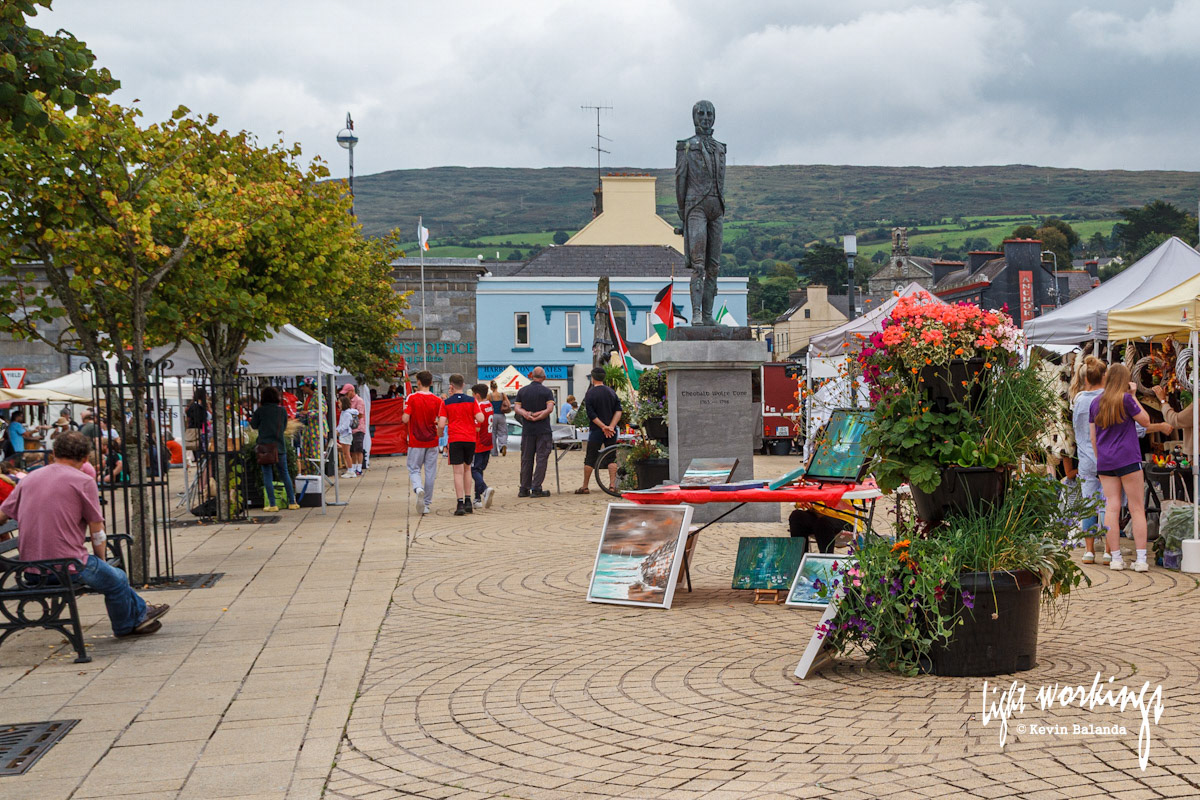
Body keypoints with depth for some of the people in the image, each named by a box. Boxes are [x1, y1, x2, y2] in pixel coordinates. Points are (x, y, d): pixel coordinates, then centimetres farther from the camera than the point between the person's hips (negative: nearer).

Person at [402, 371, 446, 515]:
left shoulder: (411, 398, -8)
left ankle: (418, 488, -23)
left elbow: (405, 419, -15)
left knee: (414, 469, 8)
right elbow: (441, 424, -11)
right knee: (430, 472, 9)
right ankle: (427, 503, 12)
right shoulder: (438, 401, -3)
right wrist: (439, 433, 10)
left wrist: (402, 417, 9)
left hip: (415, 442, -2)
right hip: (432, 442, 2)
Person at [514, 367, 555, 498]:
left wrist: (526, 414, -15)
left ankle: (524, 489, 11)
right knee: (541, 458, -1)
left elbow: (517, 408, -2)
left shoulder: (522, 391, 7)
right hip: (543, 430, -3)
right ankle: (536, 488, -8)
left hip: (527, 430, 3)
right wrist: (538, 417, -12)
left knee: (526, 459, 10)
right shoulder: (547, 392, -3)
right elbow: (550, 409, -15)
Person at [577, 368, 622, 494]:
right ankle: (612, 485, 1)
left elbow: (591, 415, -13)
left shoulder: (590, 393, -7)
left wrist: (603, 427, -12)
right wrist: (611, 426, -9)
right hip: (612, 431, 3)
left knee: (590, 459, 4)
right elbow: (618, 411, -1)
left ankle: (585, 487, 7)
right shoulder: (612, 392, 5)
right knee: (611, 458, 7)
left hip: (596, 431, -3)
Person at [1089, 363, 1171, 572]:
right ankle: (1141, 559, -5)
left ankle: (1115, 558, 1)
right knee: (1137, 509, -1)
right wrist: (1133, 396, 6)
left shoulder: (1095, 404, 9)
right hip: (1128, 459, -4)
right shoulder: (1125, 399, -7)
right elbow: (1145, 421, 3)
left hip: (1105, 462, 5)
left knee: (1111, 508, 3)